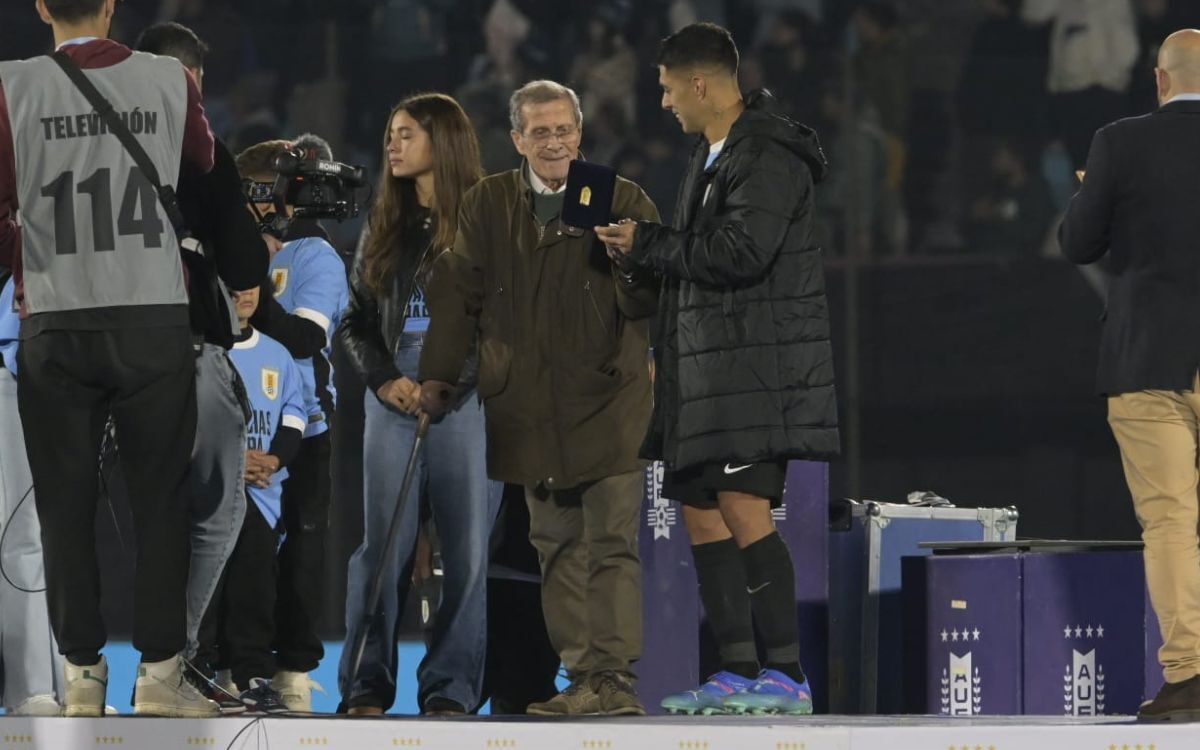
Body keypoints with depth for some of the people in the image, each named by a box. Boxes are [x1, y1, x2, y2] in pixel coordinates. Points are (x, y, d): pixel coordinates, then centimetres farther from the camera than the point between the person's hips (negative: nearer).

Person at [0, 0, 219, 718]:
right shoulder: (170, 81, -1)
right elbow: (205, 166, 18)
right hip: (155, 318, 0)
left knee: (66, 504, 7)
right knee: (160, 498, 5)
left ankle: (82, 673, 7)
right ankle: (160, 671, 2)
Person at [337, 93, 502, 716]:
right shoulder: (383, 230, 16)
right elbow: (356, 321, 17)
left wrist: (446, 384, -13)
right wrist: (384, 380, -1)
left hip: (466, 402, -4)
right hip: (392, 405, 4)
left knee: (468, 550, -4)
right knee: (383, 547, 1)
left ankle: (450, 688, 1)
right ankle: (367, 684, 5)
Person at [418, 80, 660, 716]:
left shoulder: (624, 203, 3)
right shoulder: (487, 207, 10)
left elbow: (654, 297, 1)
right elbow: (457, 292, 12)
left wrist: (633, 263, -21)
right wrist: (438, 373, 4)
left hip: (608, 401, -3)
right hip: (531, 411, 3)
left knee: (612, 542, -9)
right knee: (557, 548, 3)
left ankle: (615, 676, -11)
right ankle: (582, 678, 5)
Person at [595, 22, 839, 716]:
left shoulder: (767, 157, -12)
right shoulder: (712, 157, 20)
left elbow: (739, 255, -21)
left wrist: (644, 244, -10)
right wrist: (665, 352, 18)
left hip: (760, 365, -10)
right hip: (707, 363, 10)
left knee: (744, 509, -16)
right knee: (702, 514, 8)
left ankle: (787, 673, -15)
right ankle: (738, 672, 12)